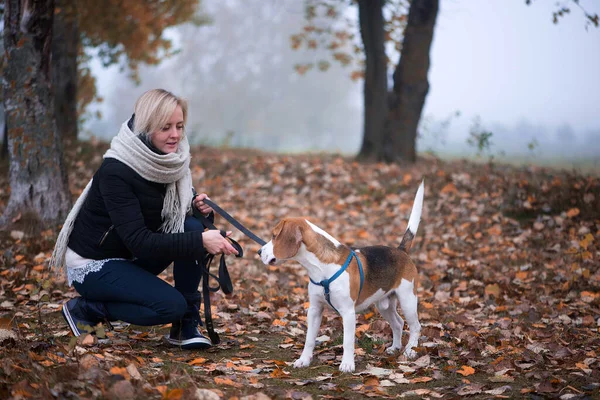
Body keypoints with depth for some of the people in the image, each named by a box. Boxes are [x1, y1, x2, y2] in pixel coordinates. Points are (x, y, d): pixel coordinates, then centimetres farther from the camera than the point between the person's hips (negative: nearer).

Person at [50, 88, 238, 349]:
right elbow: (139, 242, -32)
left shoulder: (171, 163, -5)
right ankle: (85, 309, -4)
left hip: (131, 259, 7)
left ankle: (186, 326, -7)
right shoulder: (115, 171, -27)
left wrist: (201, 208, -18)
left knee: (194, 226, -16)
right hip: (92, 264, -7)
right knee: (172, 305, -24)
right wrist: (199, 242, -39)